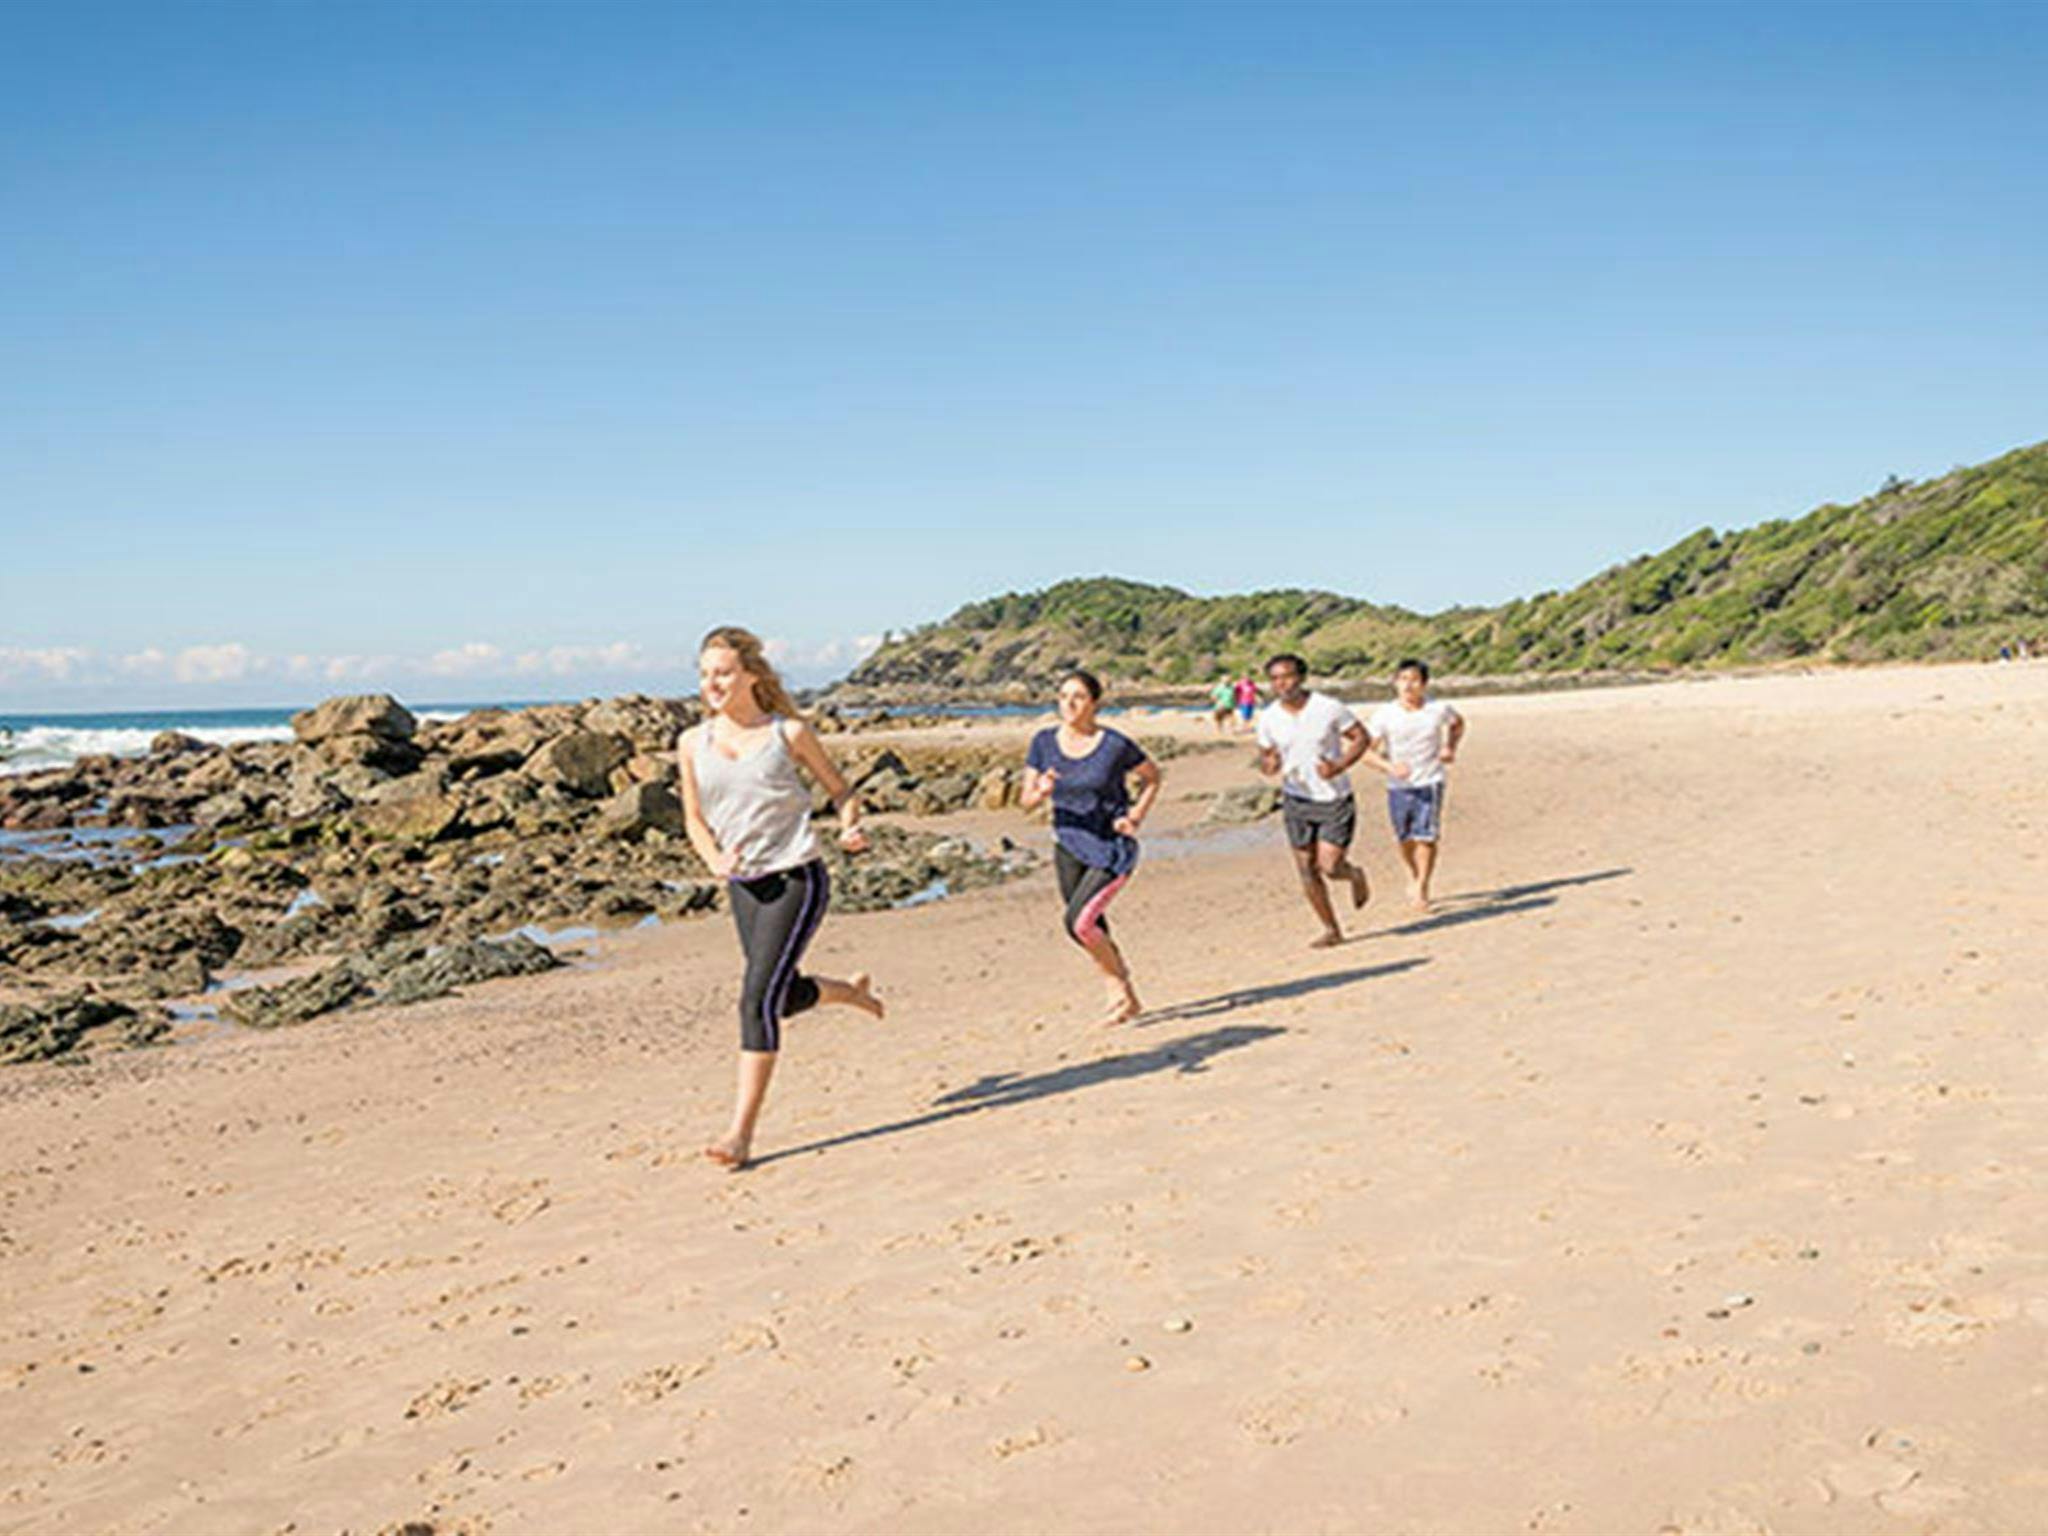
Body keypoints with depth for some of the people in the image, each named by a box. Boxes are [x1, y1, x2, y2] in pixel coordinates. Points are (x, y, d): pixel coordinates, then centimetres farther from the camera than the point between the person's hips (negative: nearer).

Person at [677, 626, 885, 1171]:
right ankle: (851, 990, 52)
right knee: (787, 996, 17)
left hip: (796, 878, -5)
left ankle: (742, 1130, -9)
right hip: (743, 886, 5)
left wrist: (851, 827, -12)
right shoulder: (693, 744, 4)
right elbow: (694, 819, 13)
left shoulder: (788, 733, -4)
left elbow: (839, 789, 8)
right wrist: (713, 858, -8)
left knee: (758, 998, -14)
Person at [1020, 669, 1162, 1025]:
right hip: (1069, 848, 5)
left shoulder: (1115, 745, -13)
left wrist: (1136, 817, -8)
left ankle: (1121, 992, 3)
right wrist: (1041, 792, -24)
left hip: (1113, 848, -5)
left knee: (1079, 921, -19)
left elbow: (1152, 777, 5)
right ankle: (1126, 999, 35)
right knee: (1093, 931, 13)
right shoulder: (1044, 742, -3)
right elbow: (1025, 801, -2)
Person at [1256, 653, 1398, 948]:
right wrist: (1269, 765, -18)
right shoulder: (1268, 718, -4)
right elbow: (1265, 758, 8)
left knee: (1330, 867, -9)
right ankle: (1331, 930, 18)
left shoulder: (1329, 708, -13)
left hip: (1335, 799, -3)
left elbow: (1362, 738, -4)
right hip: (1296, 801, 3)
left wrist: (1340, 766, -20)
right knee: (1307, 870, 3)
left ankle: (1355, 875, 28)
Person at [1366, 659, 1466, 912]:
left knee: (1426, 836, -12)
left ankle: (1422, 887, 2)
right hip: (1398, 786, 1)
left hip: (1430, 782, -1)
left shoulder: (1438, 710, -9)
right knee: (1405, 838, 13)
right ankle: (1413, 876, 41)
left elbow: (1458, 723, 15)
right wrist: (1390, 765, -28)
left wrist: (1450, 747, -1)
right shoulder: (1385, 714, -13)